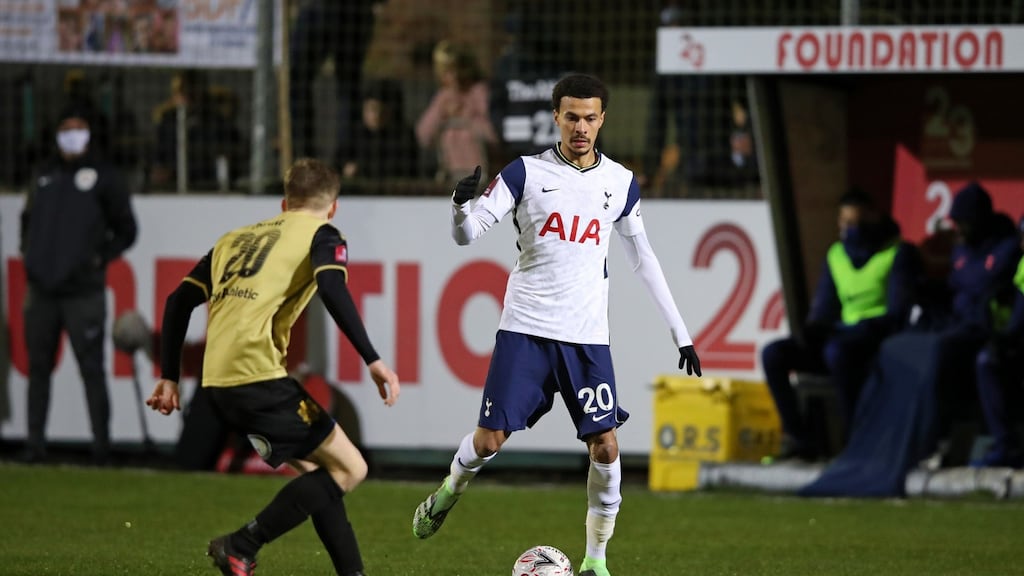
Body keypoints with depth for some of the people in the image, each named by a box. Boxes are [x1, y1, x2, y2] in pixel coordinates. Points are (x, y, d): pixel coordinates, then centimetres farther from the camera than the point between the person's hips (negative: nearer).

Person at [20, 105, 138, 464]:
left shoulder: (103, 177, 1)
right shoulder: (44, 175, 14)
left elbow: (126, 230, 5)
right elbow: (28, 219, 27)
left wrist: (98, 259, -5)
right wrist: (29, 254, 12)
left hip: (83, 291, -5)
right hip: (42, 290, 5)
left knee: (91, 368, -6)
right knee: (38, 367, 6)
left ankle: (101, 444, -4)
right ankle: (35, 443, 11)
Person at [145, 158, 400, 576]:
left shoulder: (236, 239, 26)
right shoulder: (322, 235, 8)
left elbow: (179, 301, 21)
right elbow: (333, 290, -13)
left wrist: (168, 377, 25)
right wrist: (372, 360, -17)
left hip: (218, 384, 7)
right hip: (258, 375, -7)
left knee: (317, 471, 17)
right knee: (348, 468, -2)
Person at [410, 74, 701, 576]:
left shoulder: (620, 183, 7)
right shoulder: (526, 172, -1)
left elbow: (642, 258, 18)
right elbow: (467, 234, -5)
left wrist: (680, 332, 16)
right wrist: (462, 205, -30)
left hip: (587, 336, 2)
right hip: (525, 328, -2)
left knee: (605, 447, -8)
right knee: (490, 439, -5)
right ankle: (449, 491, 28)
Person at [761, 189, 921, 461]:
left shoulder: (899, 254, -2)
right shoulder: (836, 255, 16)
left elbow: (897, 313, -11)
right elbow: (823, 308, 17)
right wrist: (810, 329, -7)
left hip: (878, 337, -7)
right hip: (842, 335, 7)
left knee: (837, 350, -40)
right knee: (773, 354, -13)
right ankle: (799, 437, -14)